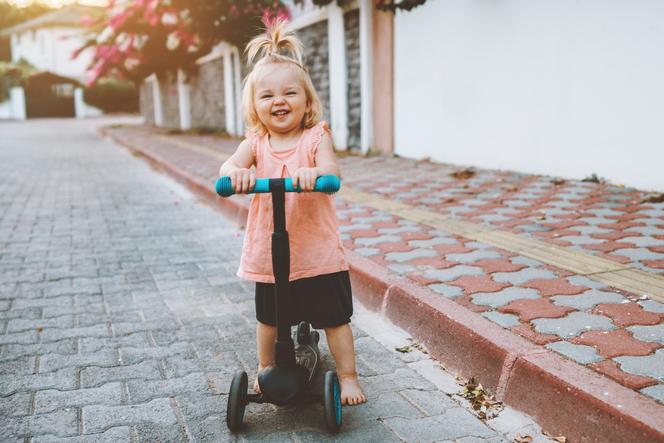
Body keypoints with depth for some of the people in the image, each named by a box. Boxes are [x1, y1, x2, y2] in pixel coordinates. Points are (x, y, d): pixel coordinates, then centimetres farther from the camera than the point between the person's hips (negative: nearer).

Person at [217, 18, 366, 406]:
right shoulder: (256, 143, -2)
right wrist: (235, 172, -43)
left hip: (319, 253, -3)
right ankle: (265, 369, 44)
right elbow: (230, 166, -19)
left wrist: (312, 172, -49)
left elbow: (332, 170, -26)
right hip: (269, 255, 3)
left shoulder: (316, 137, -9)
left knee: (335, 319, 8)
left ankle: (348, 377, 26)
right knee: (268, 319, 21)